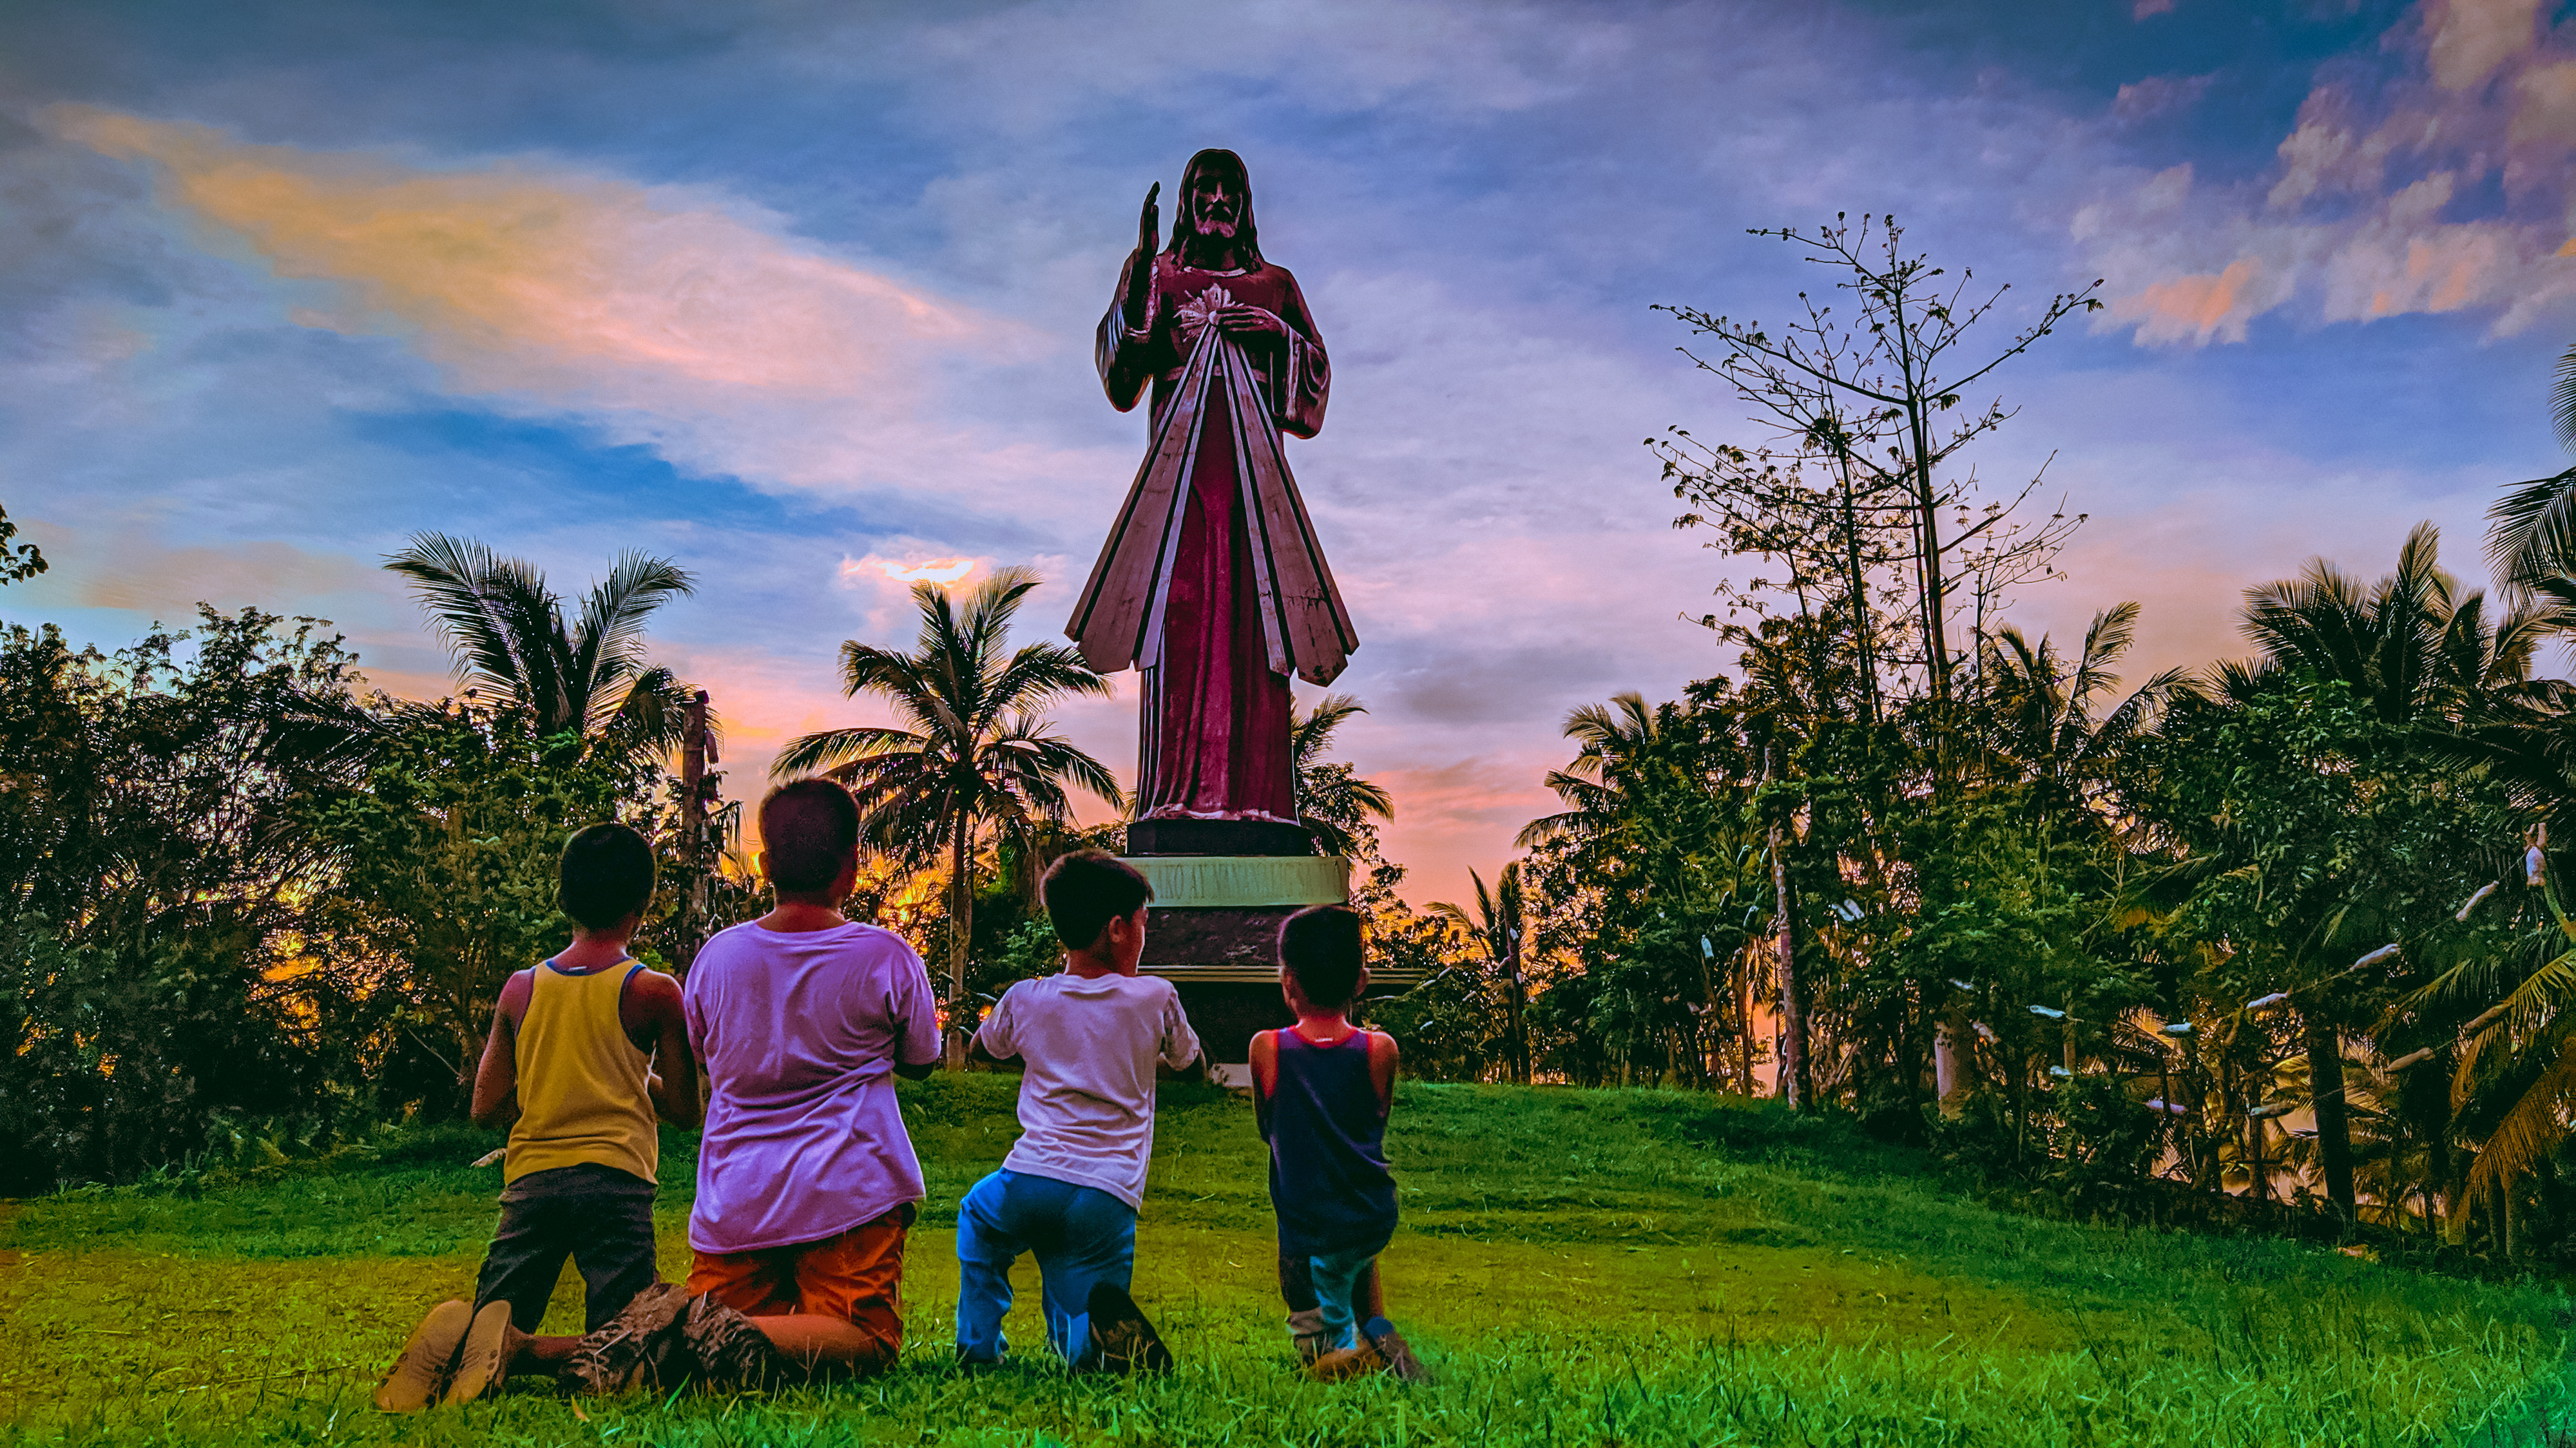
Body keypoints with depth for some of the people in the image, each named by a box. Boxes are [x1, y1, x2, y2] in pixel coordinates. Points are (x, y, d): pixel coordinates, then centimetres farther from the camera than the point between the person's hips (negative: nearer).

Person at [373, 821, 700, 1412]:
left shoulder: (520, 989, 9)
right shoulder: (654, 991, -3)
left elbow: (486, 1109, 13)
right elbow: (684, 1111, 3)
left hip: (531, 1178, 4)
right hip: (615, 1175, -4)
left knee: (476, 1342, 15)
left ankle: (454, 1336, -18)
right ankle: (516, 1345, -26)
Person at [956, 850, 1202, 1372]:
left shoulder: (1025, 1000, 5)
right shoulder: (1155, 998, 1)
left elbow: (980, 1050, 28)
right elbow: (1188, 1061, 22)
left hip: (1031, 1181, 1)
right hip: (1109, 1199, -1)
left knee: (977, 1215, 37)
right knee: (1080, 1348, 13)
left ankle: (977, 1347, 27)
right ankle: (1110, 1329, -22)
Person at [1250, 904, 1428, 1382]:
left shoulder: (1267, 1049, -12)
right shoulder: (1380, 1050, -10)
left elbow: (1267, 1130, 4)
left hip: (1308, 1234, -2)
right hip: (1375, 1222, 3)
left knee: (1324, 1361, 17)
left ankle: (1362, 1353, -10)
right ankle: (1375, 1327, 28)